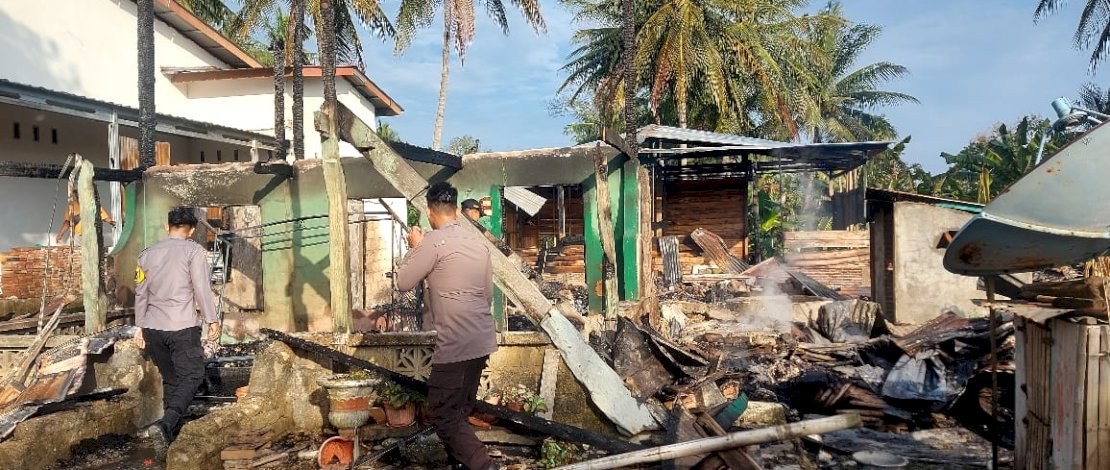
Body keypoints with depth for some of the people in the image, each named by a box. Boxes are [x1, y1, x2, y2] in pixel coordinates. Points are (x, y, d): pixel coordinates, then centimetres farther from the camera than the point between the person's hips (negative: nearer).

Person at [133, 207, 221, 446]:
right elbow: (202, 288, -10)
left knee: (170, 379, 15)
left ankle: (173, 432, 19)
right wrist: (212, 320, -5)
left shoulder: (147, 254, 13)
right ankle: (166, 423, -17)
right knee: (191, 376, 2)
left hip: (152, 328, 6)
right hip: (182, 327, -6)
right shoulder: (194, 251, -4)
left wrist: (139, 326, 21)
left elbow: (141, 293, 15)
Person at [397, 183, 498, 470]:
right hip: (482, 340, 8)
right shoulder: (479, 245, 11)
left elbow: (403, 282, -3)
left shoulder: (434, 241, -11)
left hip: (456, 344, -8)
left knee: (443, 414, -1)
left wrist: (414, 247, 10)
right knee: (459, 409, 19)